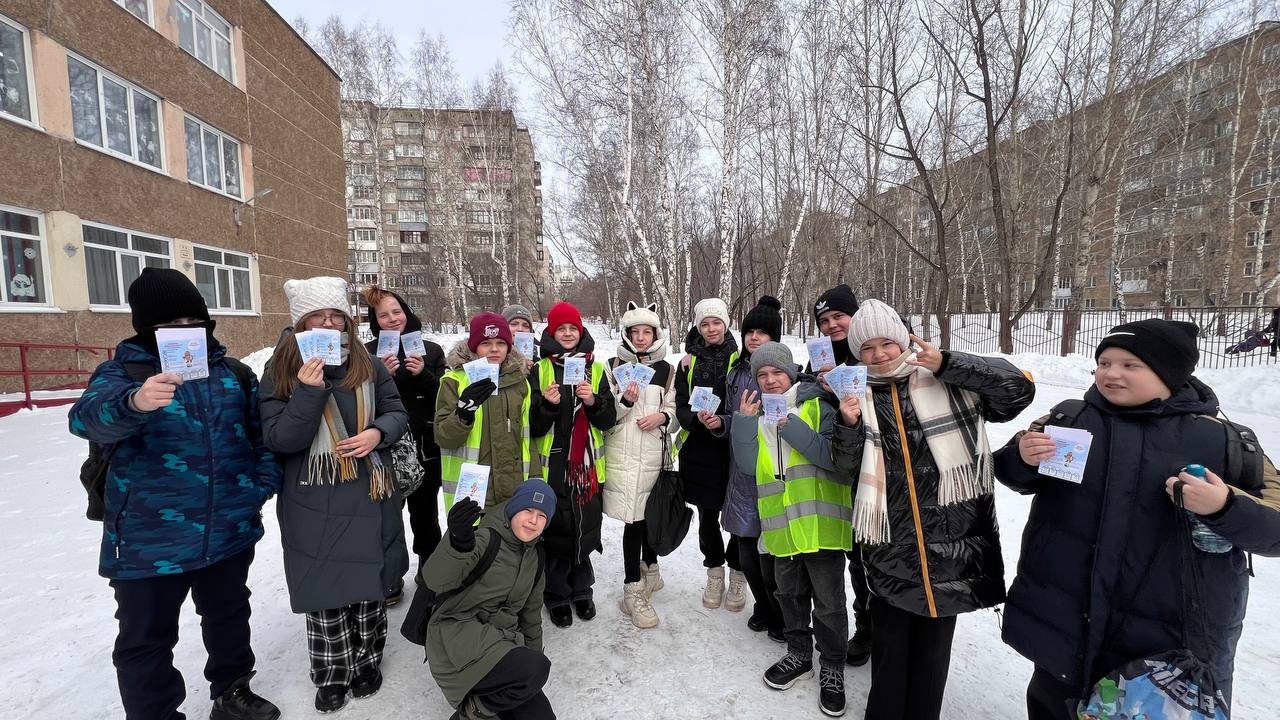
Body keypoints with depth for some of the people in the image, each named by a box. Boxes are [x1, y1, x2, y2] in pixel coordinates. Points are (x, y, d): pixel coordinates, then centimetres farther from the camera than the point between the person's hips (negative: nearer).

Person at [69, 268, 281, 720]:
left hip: (230, 530, 4)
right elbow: (89, 417, -28)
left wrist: (265, 481, -5)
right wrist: (133, 403, -49)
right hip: (149, 539, -3)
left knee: (228, 615, 21)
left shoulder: (235, 373, 3)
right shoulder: (122, 372, -7)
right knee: (147, 639, 11)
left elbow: (263, 433, 8)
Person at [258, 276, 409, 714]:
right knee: (324, 593, 9)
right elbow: (278, 441, -12)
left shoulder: (368, 365, 0)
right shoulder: (279, 373, -6)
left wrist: (378, 432, -15)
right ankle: (331, 676, 32)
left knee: (369, 585, 15)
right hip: (314, 505, -2)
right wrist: (309, 392, -25)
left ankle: (366, 663, 37)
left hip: (369, 498, 2)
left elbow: (397, 413, 6)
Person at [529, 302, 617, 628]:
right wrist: (547, 405, -21)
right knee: (556, 528, 5)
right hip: (551, 464, -2)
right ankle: (557, 595, 26)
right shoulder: (538, 370, 0)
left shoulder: (596, 369, 5)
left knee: (585, 526, 11)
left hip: (587, 463, 2)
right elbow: (532, 425, -3)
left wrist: (593, 401, -17)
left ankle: (581, 589, 32)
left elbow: (609, 420, 2)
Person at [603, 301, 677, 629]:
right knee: (634, 519, -3)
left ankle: (649, 568, 41)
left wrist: (662, 417, -10)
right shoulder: (614, 366, 1)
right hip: (623, 454, -2)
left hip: (654, 453, 3)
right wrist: (625, 401, -19)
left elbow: (673, 409, 11)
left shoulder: (666, 370, 8)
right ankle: (633, 591, 10)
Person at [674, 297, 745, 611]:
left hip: (734, 448, -2)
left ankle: (737, 573, 28)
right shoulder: (688, 363, 5)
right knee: (707, 517, 11)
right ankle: (714, 572, 33)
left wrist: (723, 421, -17)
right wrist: (699, 420, -18)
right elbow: (681, 408, 2)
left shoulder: (740, 360, -1)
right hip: (699, 450, 2)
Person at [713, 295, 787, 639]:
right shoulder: (735, 373, 10)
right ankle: (763, 607, 38)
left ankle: (783, 616, 28)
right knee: (745, 547, 13)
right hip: (742, 472, 5)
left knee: (770, 549, 1)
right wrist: (719, 423, -3)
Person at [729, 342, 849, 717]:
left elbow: (833, 456, -17)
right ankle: (799, 655, 42)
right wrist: (744, 421, -12)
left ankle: (832, 668, 32)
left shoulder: (817, 405, -5)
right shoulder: (757, 412, 8)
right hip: (782, 523, 4)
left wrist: (791, 426, -21)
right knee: (790, 595, 20)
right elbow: (748, 465, -2)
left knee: (829, 602, 9)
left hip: (821, 521, -4)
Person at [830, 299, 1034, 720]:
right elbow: (847, 466, 0)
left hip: (950, 538, 0)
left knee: (934, 642, 17)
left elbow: (1018, 388, -8)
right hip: (890, 544, 1)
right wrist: (849, 425, -20)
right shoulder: (858, 395, 2)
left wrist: (946, 363, -16)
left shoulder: (947, 383, -2)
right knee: (889, 640, 14)